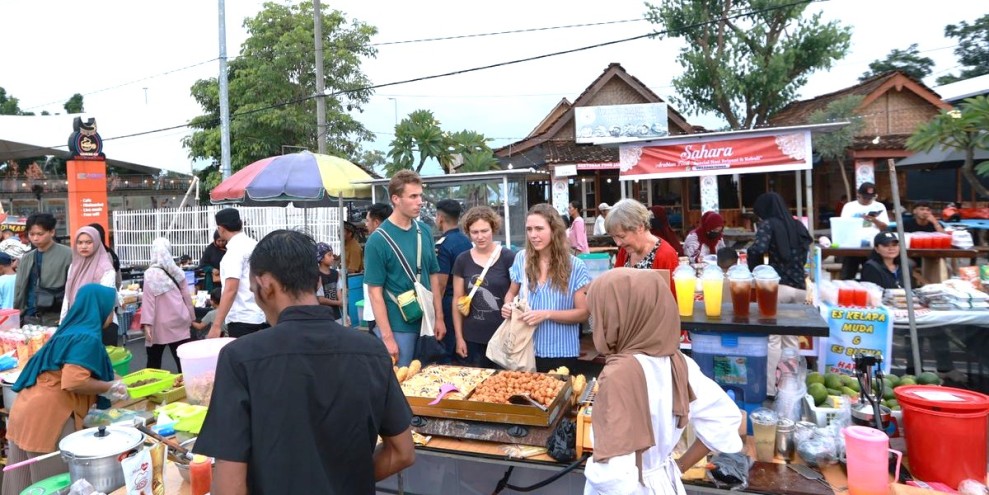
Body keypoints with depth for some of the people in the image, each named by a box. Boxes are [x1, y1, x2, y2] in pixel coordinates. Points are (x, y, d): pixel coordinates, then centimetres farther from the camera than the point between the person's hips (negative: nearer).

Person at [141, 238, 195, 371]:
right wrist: (191, 317, 17)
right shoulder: (178, 272, 4)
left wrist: (147, 323, -11)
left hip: (160, 323, -3)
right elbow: (186, 296, 8)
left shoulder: (150, 274, -7)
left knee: (154, 360, 12)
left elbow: (148, 299, -11)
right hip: (178, 321, 3)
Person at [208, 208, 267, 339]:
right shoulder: (255, 245, 9)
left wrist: (216, 325, -20)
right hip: (262, 317, 8)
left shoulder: (235, 250, -13)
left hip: (242, 319, -8)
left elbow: (231, 290, -20)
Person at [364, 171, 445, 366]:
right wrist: (387, 336, -15)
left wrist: (439, 318, 6)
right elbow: (375, 292, -13)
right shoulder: (378, 240, -14)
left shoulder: (424, 231, 2)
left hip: (426, 324, 5)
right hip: (397, 327, -5)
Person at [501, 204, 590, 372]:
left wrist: (547, 314, -20)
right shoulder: (521, 259, -1)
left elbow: (583, 313, -8)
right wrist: (508, 305, -8)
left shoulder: (575, 266, -10)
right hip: (527, 349, 3)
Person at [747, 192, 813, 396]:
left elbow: (757, 249, -19)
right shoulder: (798, 226, 16)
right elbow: (805, 255, 19)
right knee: (792, 339, 13)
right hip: (800, 288, 6)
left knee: (772, 339, -2)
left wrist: (755, 271, -4)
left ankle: (769, 389, 0)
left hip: (777, 286, -6)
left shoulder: (768, 224, -4)